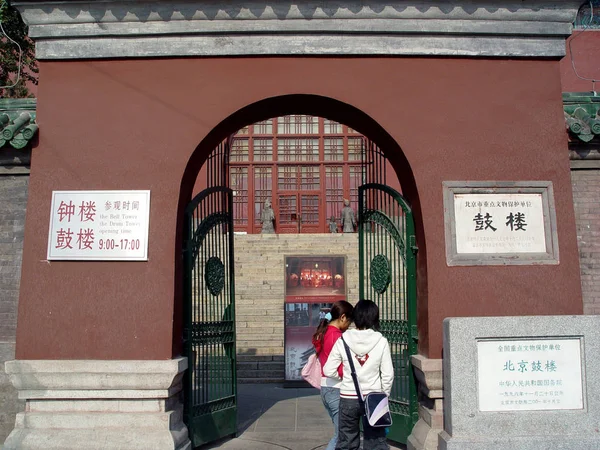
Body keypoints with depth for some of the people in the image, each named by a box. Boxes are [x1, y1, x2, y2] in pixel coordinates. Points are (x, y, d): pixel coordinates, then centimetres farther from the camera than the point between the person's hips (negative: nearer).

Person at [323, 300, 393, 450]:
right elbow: (388, 374, -5)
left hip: (348, 398, 1)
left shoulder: (343, 341, -6)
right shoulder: (381, 341, -8)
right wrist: (384, 396, 9)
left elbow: (328, 371, -4)